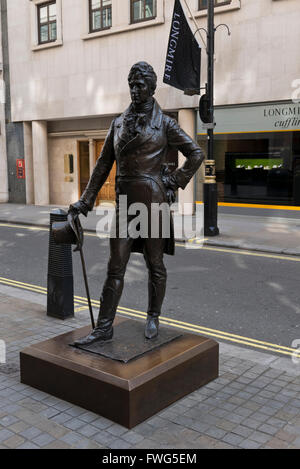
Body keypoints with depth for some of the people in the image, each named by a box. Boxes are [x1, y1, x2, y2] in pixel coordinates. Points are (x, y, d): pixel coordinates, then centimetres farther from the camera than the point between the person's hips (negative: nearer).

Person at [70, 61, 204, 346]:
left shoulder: (164, 123, 2)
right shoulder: (118, 123, 13)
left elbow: (196, 154, 4)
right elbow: (103, 164, 14)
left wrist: (174, 182, -3)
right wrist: (86, 200, 10)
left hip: (152, 200, -4)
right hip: (124, 201, 4)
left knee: (155, 263, 7)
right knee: (115, 267, 3)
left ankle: (153, 319, 24)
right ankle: (104, 327, 10)